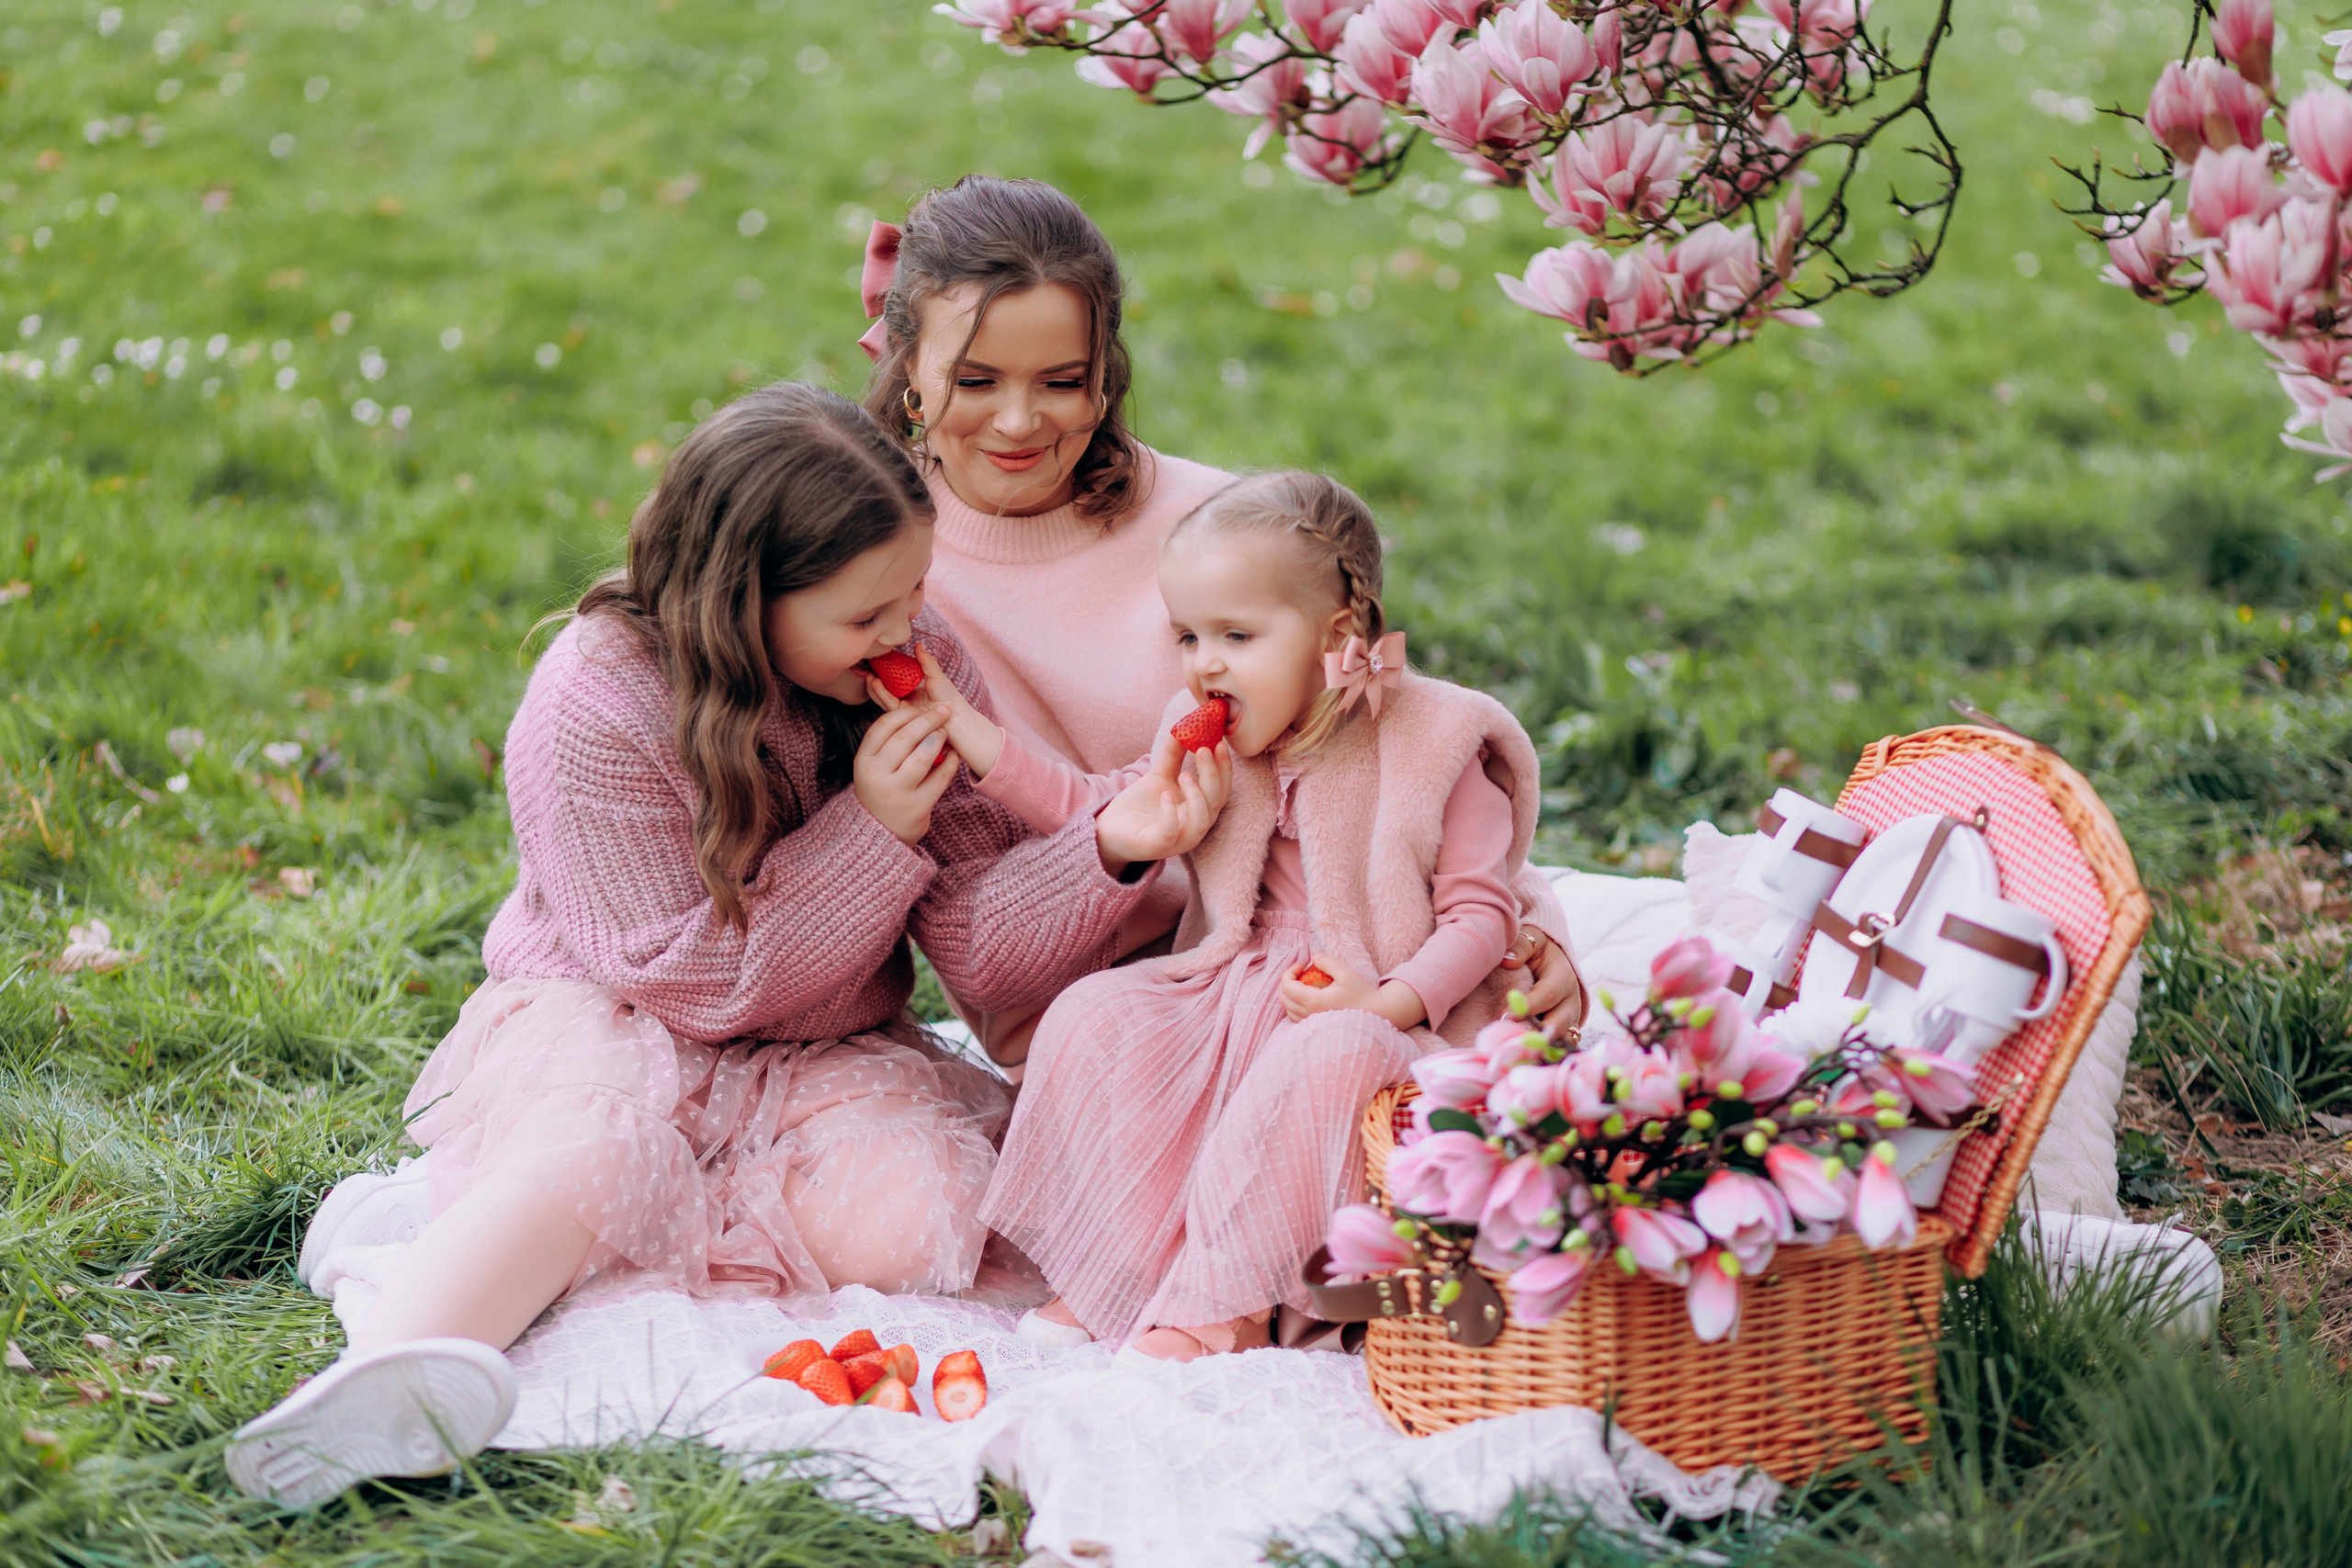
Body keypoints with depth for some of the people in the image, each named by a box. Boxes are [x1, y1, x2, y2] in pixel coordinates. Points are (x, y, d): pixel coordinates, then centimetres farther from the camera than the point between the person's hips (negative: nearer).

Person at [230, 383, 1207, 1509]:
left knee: (899, 1222, -28)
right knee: (589, 1155, -38)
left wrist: (1112, 848, -27)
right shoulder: (596, 704, -18)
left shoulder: (924, 668, -6)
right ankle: (400, 1360, -60)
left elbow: (980, 947, -7)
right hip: (609, 1027, -4)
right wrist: (871, 833, -24)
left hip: (824, 1056, 4)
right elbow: (690, 981, -18)